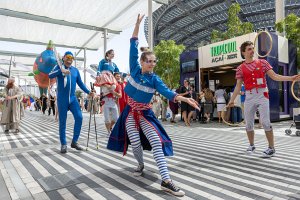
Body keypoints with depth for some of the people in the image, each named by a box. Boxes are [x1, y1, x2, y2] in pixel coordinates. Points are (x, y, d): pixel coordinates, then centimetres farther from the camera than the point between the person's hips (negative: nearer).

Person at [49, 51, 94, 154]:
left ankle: (74, 142, 7)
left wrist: (88, 92, 4)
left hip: (73, 98, 3)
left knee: (79, 117, -7)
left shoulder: (75, 70, 12)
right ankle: (63, 144, 13)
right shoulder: (59, 67, 2)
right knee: (62, 121, 2)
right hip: (62, 99, -3)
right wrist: (61, 71, -31)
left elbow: (80, 83, 15)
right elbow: (50, 76, -15)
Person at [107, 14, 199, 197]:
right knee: (136, 143, 0)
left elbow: (167, 92, -19)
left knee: (157, 142, -12)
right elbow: (133, 47, -8)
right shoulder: (135, 69, -6)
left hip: (146, 114, 0)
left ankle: (166, 180, -12)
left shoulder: (155, 79, -6)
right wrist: (138, 24, -13)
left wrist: (185, 99, -34)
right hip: (130, 112, 0)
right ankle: (141, 165, 34)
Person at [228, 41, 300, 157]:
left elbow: (274, 76, 5)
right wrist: (232, 100, 3)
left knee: (265, 122, -8)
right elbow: (238, 86, 8)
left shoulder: (262, 63, 6)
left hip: (262, 95, -2)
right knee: (248, 123, 7)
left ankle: (271, 148, 4)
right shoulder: (240, 68, 7)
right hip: (249, 97, 2)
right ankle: (251, 145, 24)